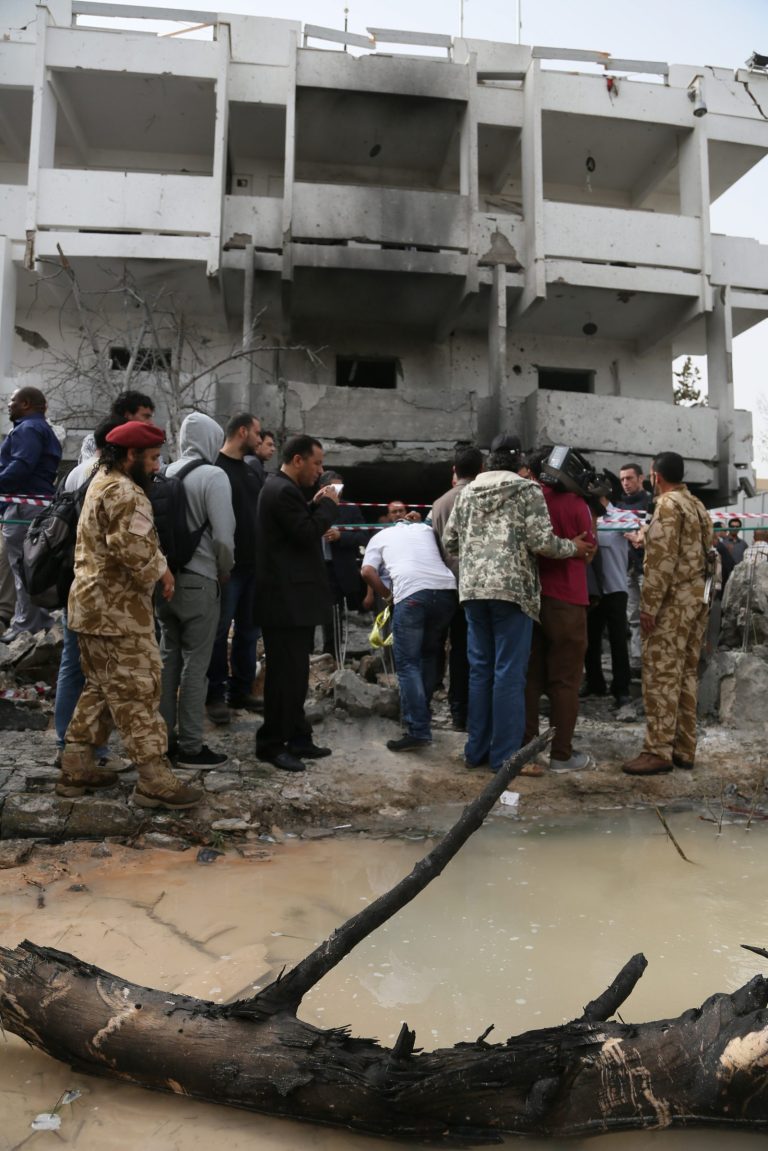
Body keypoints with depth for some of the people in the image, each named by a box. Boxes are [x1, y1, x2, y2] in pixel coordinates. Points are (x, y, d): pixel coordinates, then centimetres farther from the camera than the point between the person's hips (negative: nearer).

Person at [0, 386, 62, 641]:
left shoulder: (27, 429, -9)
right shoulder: (42, 429, 23)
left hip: (24, 506, -10)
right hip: (40, 504, 10)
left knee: (22, 567, -7)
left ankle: (26, 627, -5)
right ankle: (40, 620, 19)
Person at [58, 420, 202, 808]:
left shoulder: (101, 482, 19)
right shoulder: (123, 490, -16)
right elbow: (133, 544, -29)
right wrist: (161, 570, -12)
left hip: (94, 602, 11)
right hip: (118, 609, -11)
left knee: (100, 687, 17)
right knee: (137, 690, -7)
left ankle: (76, 767, 23)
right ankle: (154, 779, -2)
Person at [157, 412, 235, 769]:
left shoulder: (167, 473, 5)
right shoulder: (214, 476, -12)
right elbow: (223, 535, -16)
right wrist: (225, 572, 0)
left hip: (165, 576, 6)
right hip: (198, 580, -6)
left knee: (168, 657, 15)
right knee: (195, 663, 1)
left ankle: (164, 737, 24)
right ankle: (190, 748, 8)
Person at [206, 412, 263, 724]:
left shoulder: (251, 471, 17)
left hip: (253, 564, 8)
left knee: (248, 631, 12)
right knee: (220, 631, -1)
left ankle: (241, 691, 22)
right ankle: (215, 695, 8)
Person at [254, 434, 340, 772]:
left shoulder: (283, 488, 16)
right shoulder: (283, 491, -17)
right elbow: (307, 533, -22)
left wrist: (316, 505, 8)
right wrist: (328, 505, -9)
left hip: (292, 598, 11)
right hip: (287, 600, -11)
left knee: (295, 671, 16)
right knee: (287, 673, -4)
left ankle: (298, 738, 25)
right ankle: (271, 744, 6)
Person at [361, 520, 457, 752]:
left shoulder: (380, 536, 25)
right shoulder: (426, 529, 33)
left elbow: (368, 572, 9)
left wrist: (387, 595, 21)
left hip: (410, 593, -3)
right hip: (446, 588, 4)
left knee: (407, 663, 0)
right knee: (431, 653, 22)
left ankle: (418, 731, -9)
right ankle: (419, 713, 24)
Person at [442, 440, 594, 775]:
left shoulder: (466, 492, 14)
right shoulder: (527, 489, 0)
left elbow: (449, 542, 16)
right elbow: (541, 542, -8)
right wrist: (573, 547, 9)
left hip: (472, 588, 5)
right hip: (512, 588, -5)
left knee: (479, 669, 12)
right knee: (509, 673, 0)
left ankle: (477, 750, 18)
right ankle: (505, 756, 4)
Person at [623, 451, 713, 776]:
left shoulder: (667, 505, -10)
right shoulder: (697, 505, 18)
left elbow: (662, 560, -18)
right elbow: (705, 554, 18)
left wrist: (648, 605, -17)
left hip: (674, 601, -9)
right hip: (698, 598, 9)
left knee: (661, 675, -7)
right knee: (685, 674, 11)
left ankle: (659, 751, -5)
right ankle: (683, 748, 15)